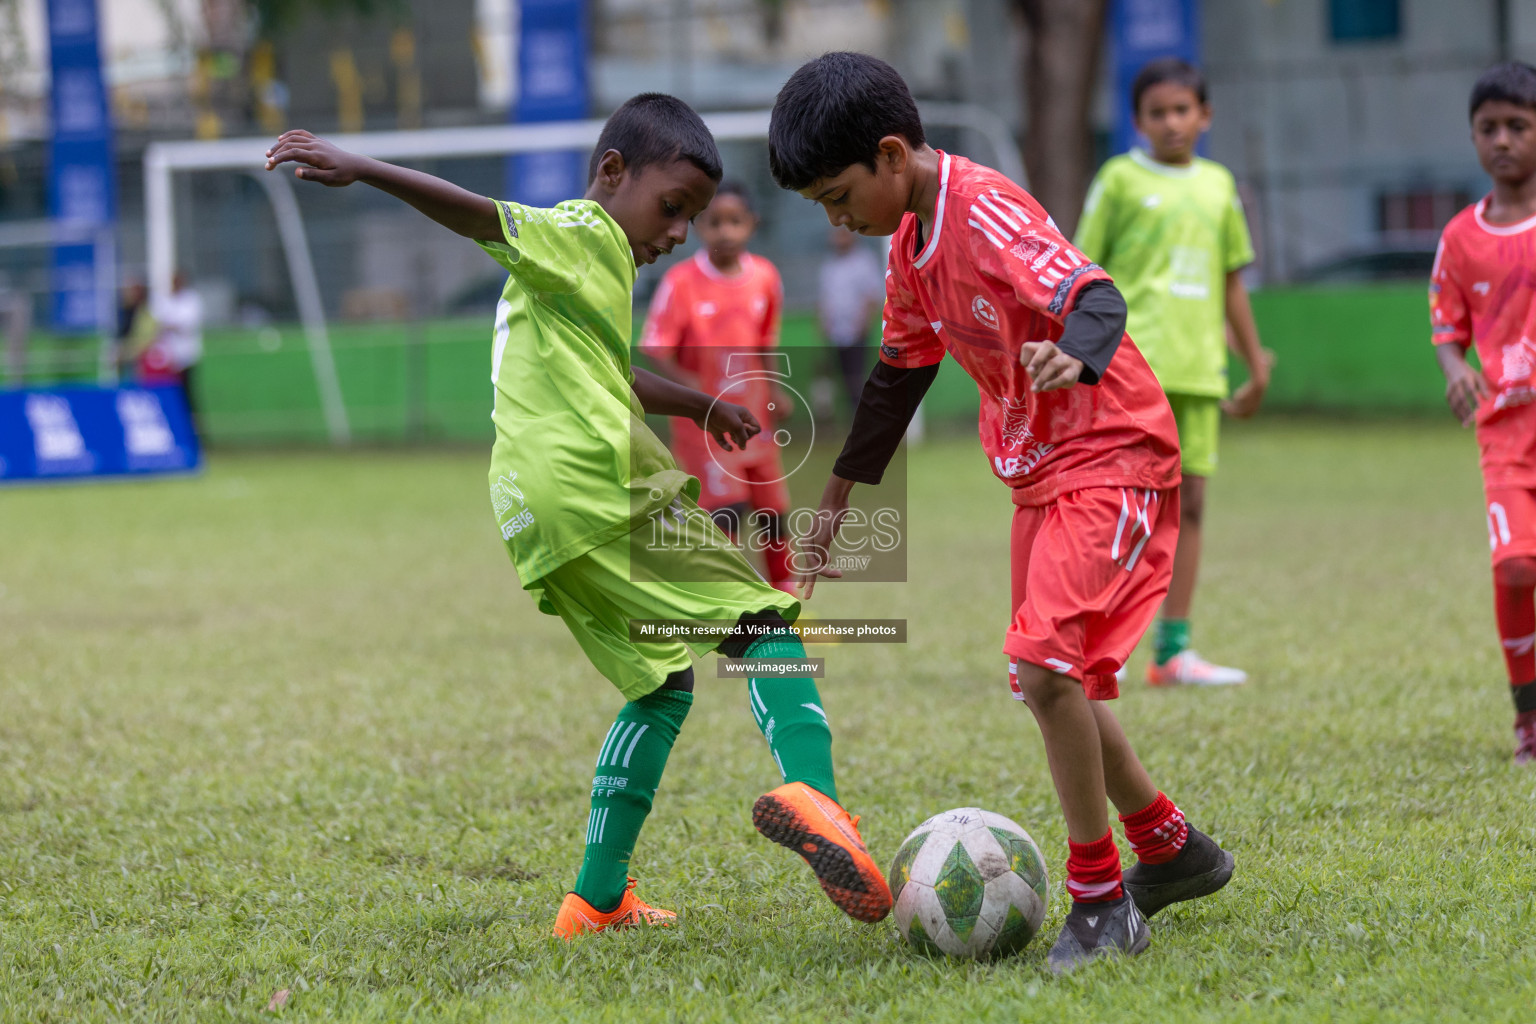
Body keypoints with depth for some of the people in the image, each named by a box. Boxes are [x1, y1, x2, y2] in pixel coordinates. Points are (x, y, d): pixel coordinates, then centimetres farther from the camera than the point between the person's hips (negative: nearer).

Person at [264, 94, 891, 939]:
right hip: (601, 483, -9)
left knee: (663, 684, 17)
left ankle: (598, 898, 12)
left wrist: (696, 405, 63)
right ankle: (810, 791, -34)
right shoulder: (582, 233, 0)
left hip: (535, 516, 9)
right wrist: (359, 170, -30)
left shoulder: (578, 263, 31)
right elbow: (481, 218, -16)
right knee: (762, 621, -9)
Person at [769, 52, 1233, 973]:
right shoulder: (912, 243, 7)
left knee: (1044, 662, -22)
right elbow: (900, 371, 20)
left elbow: (1098, 296, -34)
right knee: (1054, 682, 15)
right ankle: (1172, 848, 34)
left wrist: (1074, 358, -56)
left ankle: (1101, 900, -12)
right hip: (1041, 472, 10)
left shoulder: (987, 212, -21)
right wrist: (836, 501, 25)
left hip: (1112, 457, -10)